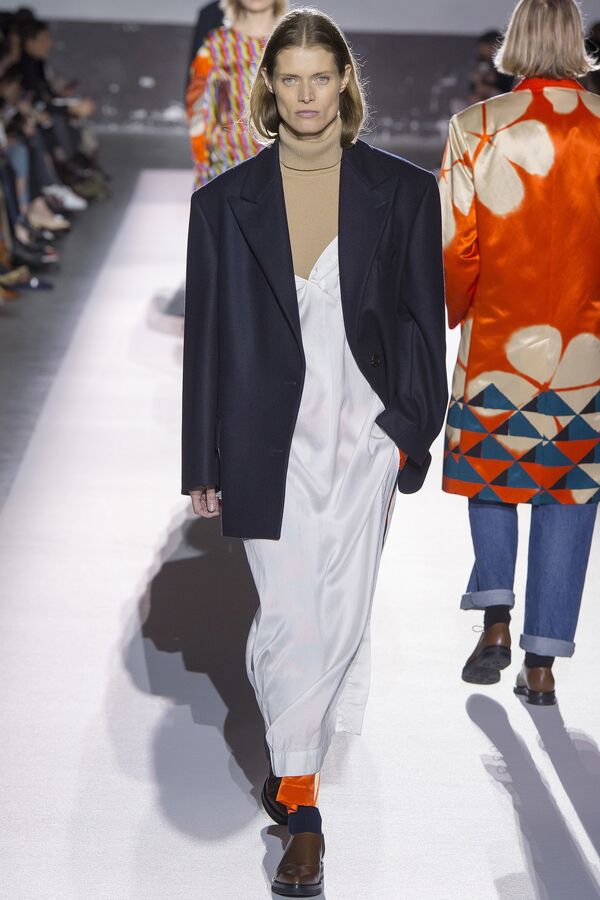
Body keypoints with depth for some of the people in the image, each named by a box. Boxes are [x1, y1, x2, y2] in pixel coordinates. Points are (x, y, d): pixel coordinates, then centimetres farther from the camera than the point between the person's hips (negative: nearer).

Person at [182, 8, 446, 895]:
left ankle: (290, 755, 31)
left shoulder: (402, 191, -1)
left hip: (363, 434, 1)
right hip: (272, 439, 0)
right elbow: (207, 336, 3)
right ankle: (300, 804, 14)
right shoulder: (226, 202, 0)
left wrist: (409, 428, -1)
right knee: (292, 618, -1)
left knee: (338, 617, 6)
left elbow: (423, 321, 5)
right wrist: (204, 463, 3)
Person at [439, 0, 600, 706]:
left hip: (499, 342, -1)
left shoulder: (477, 129, -9)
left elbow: (455, 248, -6)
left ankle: (495, 622, 10)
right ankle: (542, 664, 10)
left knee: (492, 475, 21)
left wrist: (452, 313, 12)